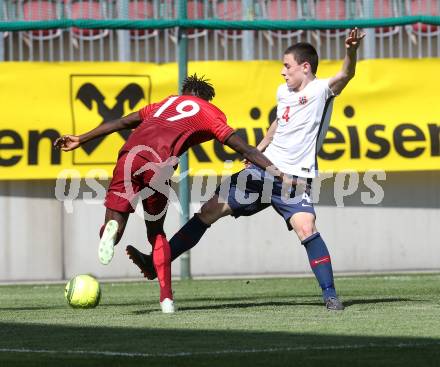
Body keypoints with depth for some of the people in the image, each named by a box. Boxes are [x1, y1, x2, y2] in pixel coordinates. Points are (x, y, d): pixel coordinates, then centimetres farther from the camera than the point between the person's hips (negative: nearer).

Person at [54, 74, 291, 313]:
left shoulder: (169, 101, 35)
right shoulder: (212, 114, 23)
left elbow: (122, 123, 34)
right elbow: (243, 149, 13)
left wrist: (81, 139, 39)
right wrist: (279, 174, 14)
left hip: (130, 154, 2)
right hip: (158, 163, -2)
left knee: (115, 221, 5)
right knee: (156, 233, 16)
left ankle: (111, 230, -32)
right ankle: (166, 298, 5)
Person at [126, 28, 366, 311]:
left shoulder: (321, 90, -10)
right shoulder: (284, 92, 11)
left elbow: (345, 75, -31)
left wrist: (351, 51, -49)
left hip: (295, 179, -7)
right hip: (263, 169, 8)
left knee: (306, 227, -30)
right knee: (210, 210, 6)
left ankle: (330, 295, -20)